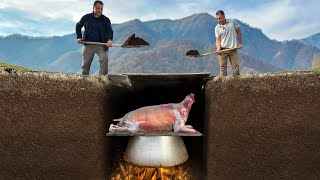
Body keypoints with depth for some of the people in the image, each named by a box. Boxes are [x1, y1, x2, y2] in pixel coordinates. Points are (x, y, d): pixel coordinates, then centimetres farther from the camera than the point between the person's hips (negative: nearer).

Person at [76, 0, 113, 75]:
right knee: (85, 63, 5)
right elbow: (78, 26, 20)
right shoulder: (86, 17, 4)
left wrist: (109, 40, -29)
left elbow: (110, 31, -8)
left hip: (101, 45, -1)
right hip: (88, 44, 2)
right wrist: (79, 37, 9)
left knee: (104, 59, -24)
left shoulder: (106, 20, 1)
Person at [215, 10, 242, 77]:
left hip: (233, 49, 1)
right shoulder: (217, 28, 0)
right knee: (223, 66, -2)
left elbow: (238, 32, 10)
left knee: (236, 66, 2)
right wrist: (218, 49, -21)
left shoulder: (232, 22, 1)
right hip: (222, 49, 0)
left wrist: (240, 43, 7)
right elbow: (218, 40, -4)